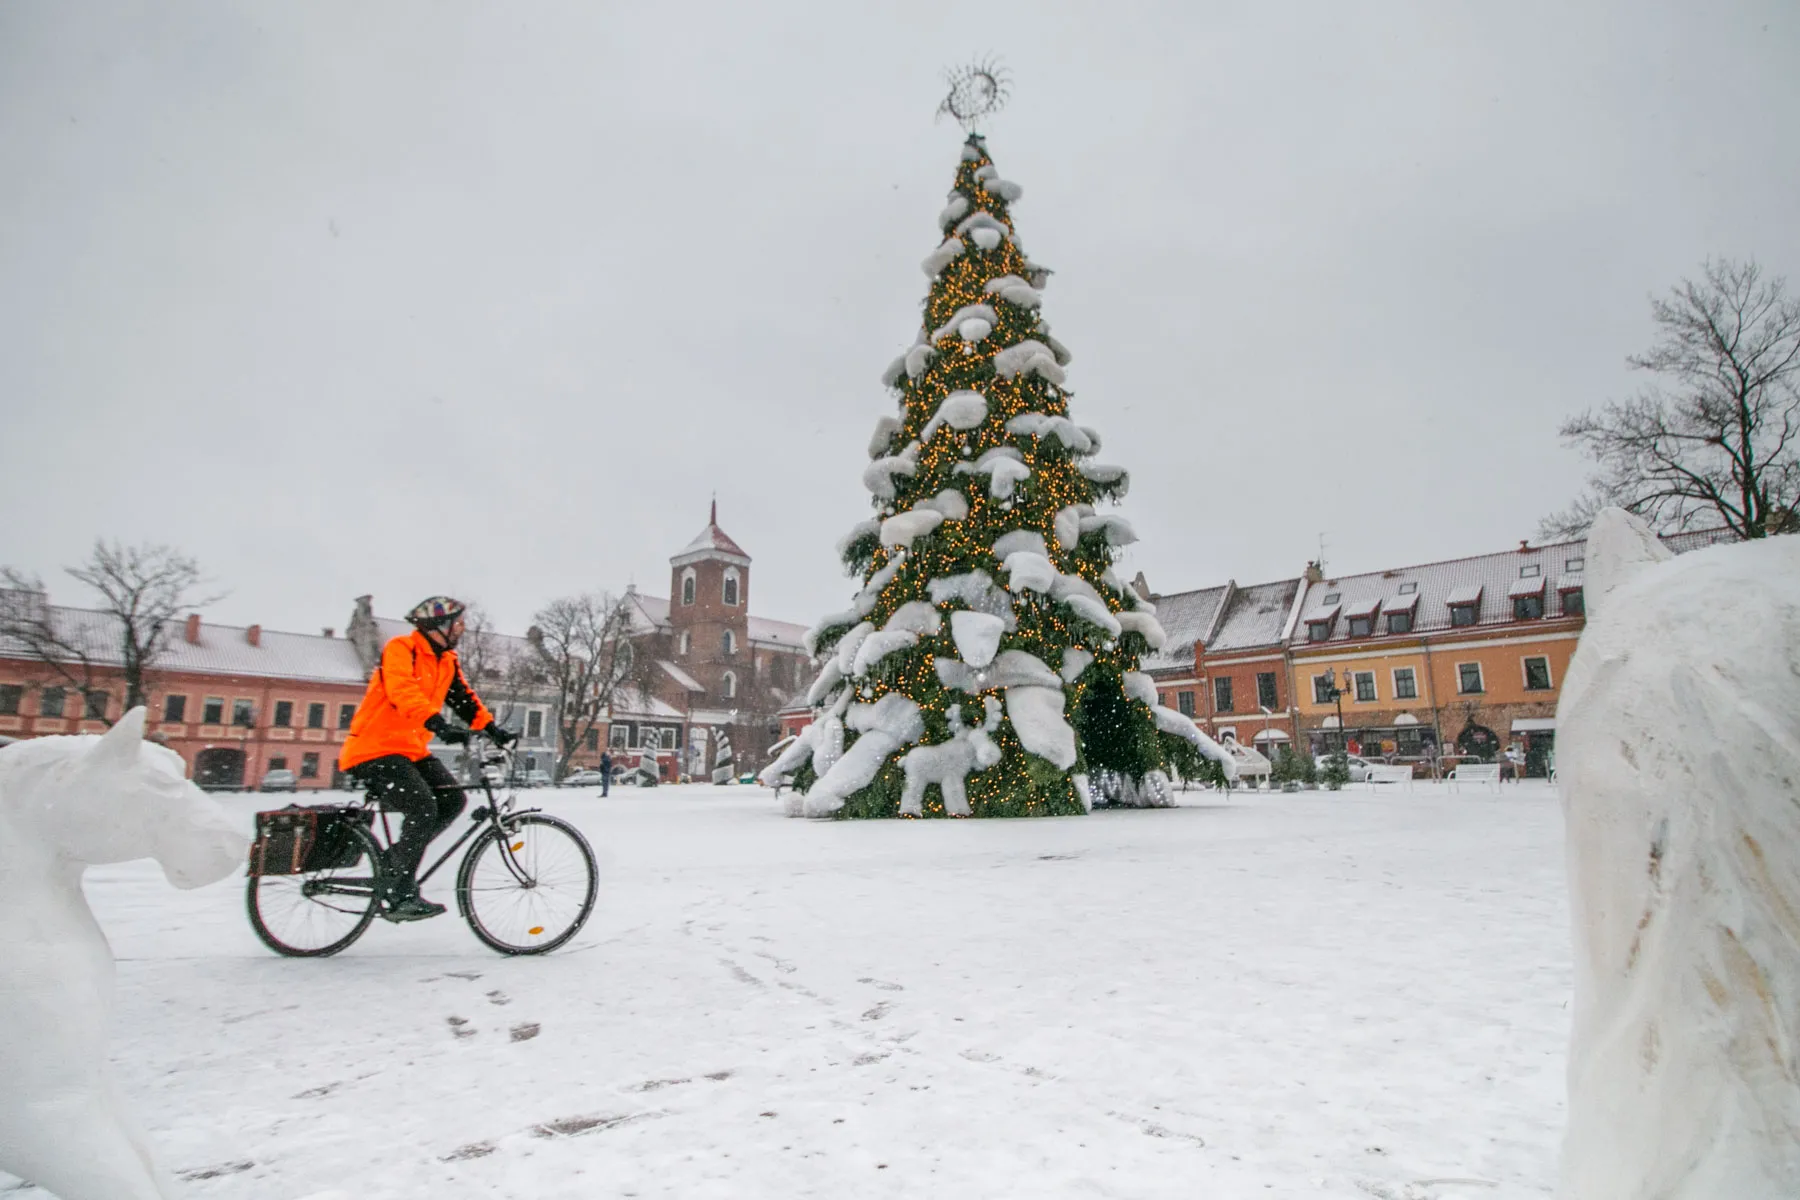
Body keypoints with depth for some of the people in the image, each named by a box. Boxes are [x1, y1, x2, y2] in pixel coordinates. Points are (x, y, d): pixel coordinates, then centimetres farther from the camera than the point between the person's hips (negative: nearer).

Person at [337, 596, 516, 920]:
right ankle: (400, 896, -9)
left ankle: (397, 859, 11)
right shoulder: (401, 649, -15)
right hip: (375, 748, -8)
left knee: (453, 800, -4)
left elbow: (464, 698, 7)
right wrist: (438, 724, -45)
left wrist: (493, 729, -7)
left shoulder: (447, 661, 10)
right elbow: (403, 691, -31)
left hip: (412, 748, 8)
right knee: (423, 809, -21)